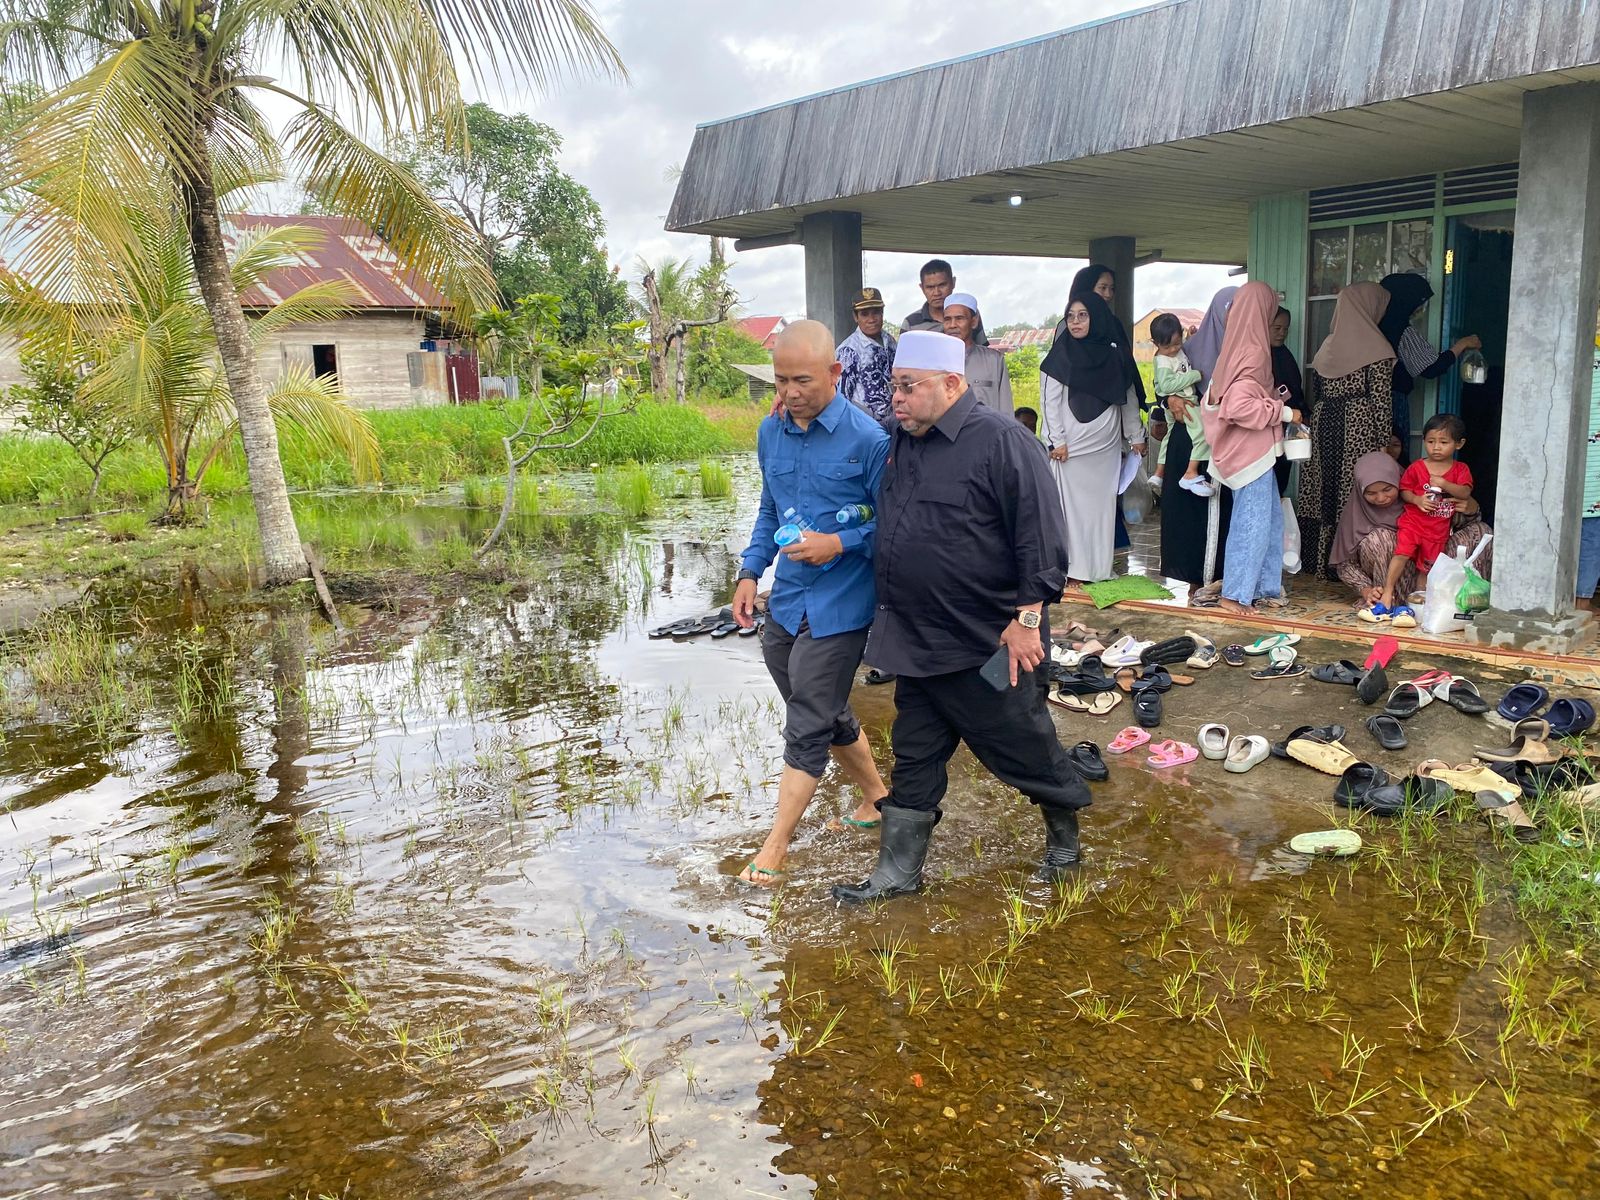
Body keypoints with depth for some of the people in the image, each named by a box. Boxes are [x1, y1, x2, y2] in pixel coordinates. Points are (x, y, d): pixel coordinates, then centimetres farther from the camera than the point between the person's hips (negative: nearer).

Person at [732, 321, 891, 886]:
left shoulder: (868, 439, -15)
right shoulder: (771, 432, 5)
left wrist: (840, 544, -22)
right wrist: (750, 572, 10)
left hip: (838, 605, -7)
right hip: (784, 600, 7)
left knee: (807, 728, -2)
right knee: (828, 715, 19)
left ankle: (774, 849, 8)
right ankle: (877, 795, 41)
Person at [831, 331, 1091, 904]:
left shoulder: (1002, 442, -15)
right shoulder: (902, 442, 7)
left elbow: (1040, 538, -17)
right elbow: (889, 529, 22)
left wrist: (1028, 618, -18)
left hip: (989, 644, -7)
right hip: (915, 643, 7)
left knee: (1024, 746, 10)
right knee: (914, 759, 13)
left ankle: (1064, 831, 35)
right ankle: (898, 869, 23)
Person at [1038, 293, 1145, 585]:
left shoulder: (1114, 356, 7)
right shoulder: (1060, 356, -2)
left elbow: (1128, 398, 13)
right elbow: (1049, 401, -5)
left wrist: (1136, 436, 13)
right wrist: (1057, 441, -12)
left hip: (1106, 447, 3)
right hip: (1073, 446, -3)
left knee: (1103, 504, 6)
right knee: (1073, 505, -1)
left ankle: (1100, 567, 15)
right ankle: (1075, 568, 4)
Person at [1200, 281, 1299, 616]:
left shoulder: (1235, 350, 8)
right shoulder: (1254, 353, -18)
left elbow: (1215, 399, 14)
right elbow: (1239, 406, -26)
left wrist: (1274, 397, 14)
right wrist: (1283, 411, -14)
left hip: (1246, 449, 9)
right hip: (1252, 451, -9)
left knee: (1271, 520, 16)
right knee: (1253, 523, -2)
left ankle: (1264, 587, 22)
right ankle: (1235, 595, 5)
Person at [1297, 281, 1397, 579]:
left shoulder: (1328, 345, 10)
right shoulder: (1375, 346, -7)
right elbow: (1381, 400, -10)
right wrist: (1385, 443, -7)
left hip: (1324, 423, 6)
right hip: (1358, 427, -6)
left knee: (1324, 489, 9)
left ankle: (1317, 560, 15)